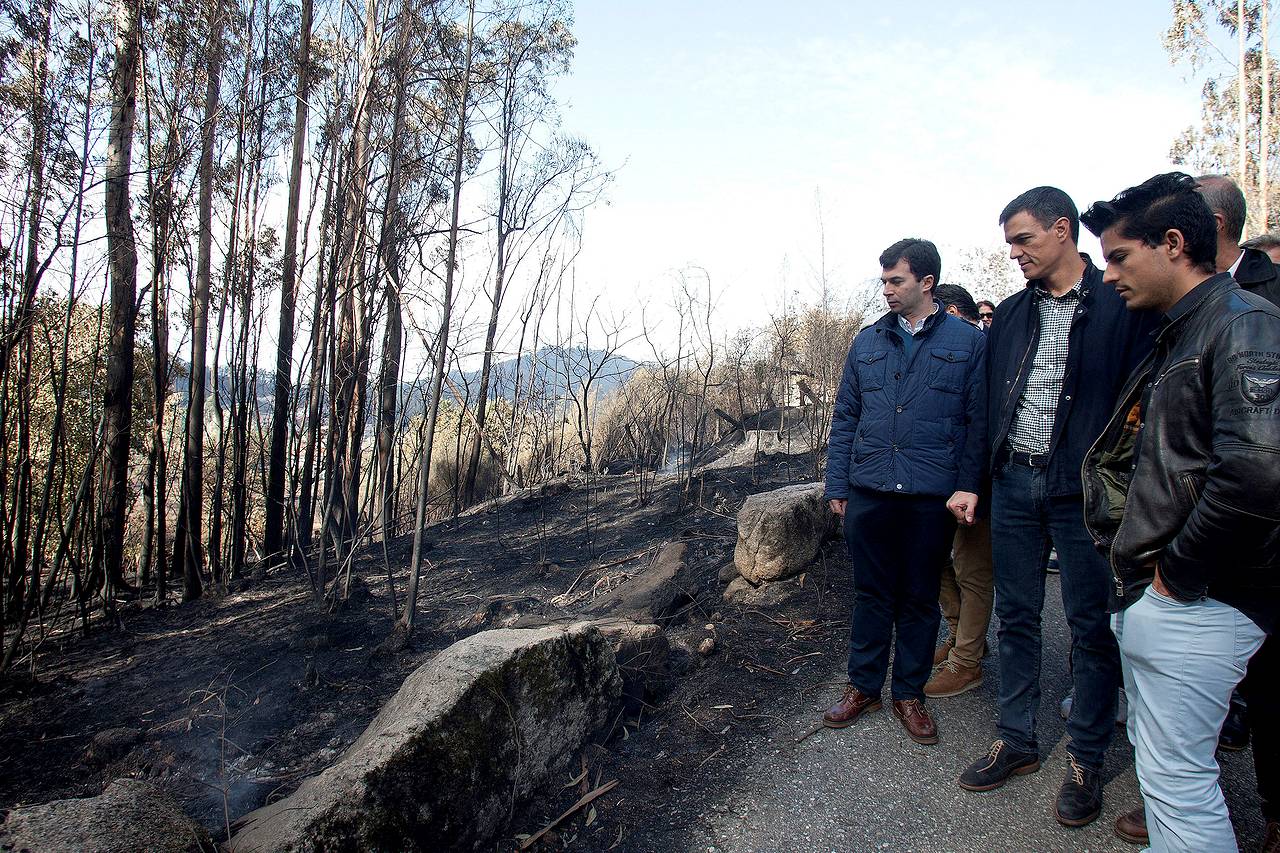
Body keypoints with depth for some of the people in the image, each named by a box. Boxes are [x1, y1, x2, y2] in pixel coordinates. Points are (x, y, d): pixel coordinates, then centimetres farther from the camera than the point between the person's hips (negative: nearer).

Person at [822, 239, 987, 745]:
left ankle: (910, 693, 26)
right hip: (869, 491, 2)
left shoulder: (968, 342, 1)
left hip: (932, 495, -2)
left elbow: (977, 421, -1)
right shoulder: (867, 342, 9)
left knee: (920, 598, 11)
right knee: (871, 593, 11)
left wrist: (968, 486, -11)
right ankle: (864, 686, 25)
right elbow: (845, 418, 11)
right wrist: (836, 485, 6)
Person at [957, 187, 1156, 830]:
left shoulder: (1121, 306, -6)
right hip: (1013, 484, 5)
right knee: (1015, 617, 13)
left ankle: (1086, 760, 23)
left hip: (1084, 488, -5)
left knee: (1091, 625, 7)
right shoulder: (1011, 314, 11)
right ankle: (1016, 741, 28)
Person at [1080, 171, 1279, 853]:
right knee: (1153, 752, 21)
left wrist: (1179, 574, -19)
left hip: (1196, 603, -10)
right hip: (1149, 593, 10)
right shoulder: (1175, 337, 17)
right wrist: (1128, 554, 13)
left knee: (1175, 773, -2)